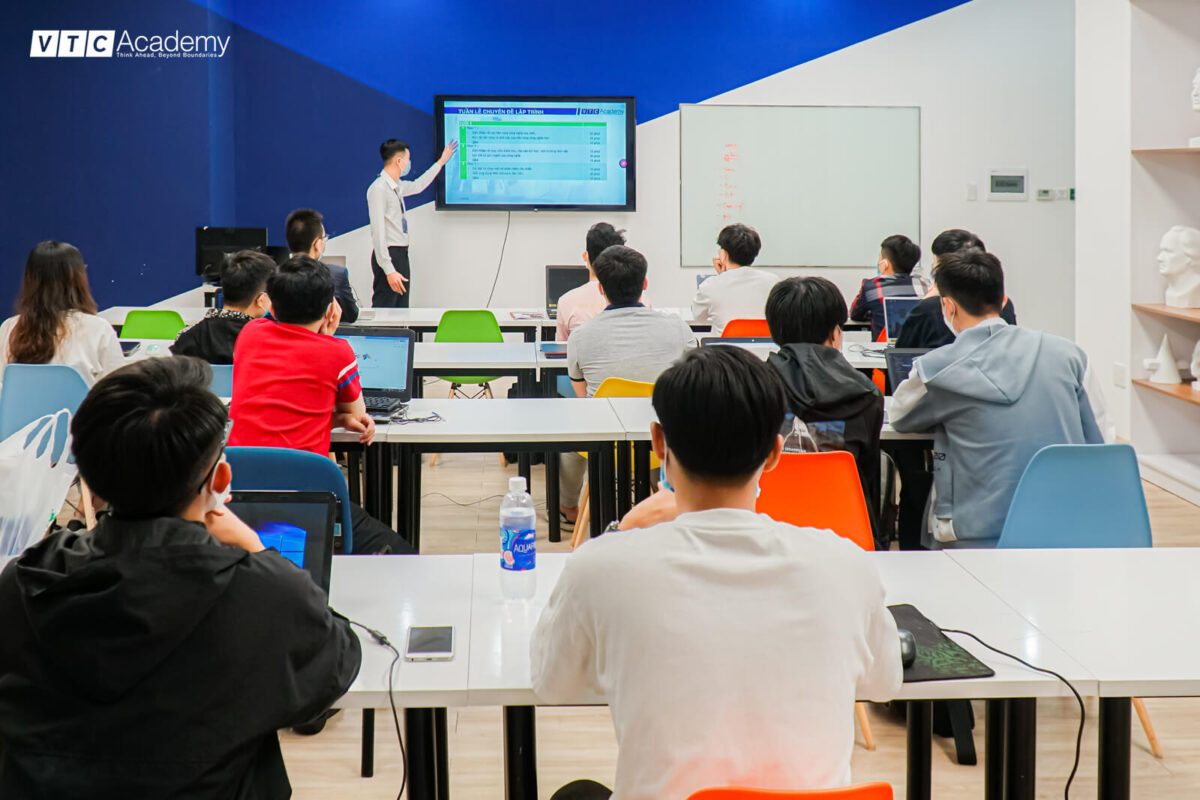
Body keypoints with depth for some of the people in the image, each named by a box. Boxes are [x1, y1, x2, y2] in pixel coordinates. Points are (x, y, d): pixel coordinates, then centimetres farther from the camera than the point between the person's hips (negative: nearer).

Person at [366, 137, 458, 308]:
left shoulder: (397, 186, 11)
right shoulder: (378, 189, -16)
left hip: (401, 255, 9)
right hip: (389, 255, -9)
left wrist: (441, 162, 41)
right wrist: (389, 270, -24)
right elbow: (378, 232, -20)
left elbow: (417, 186, 35)